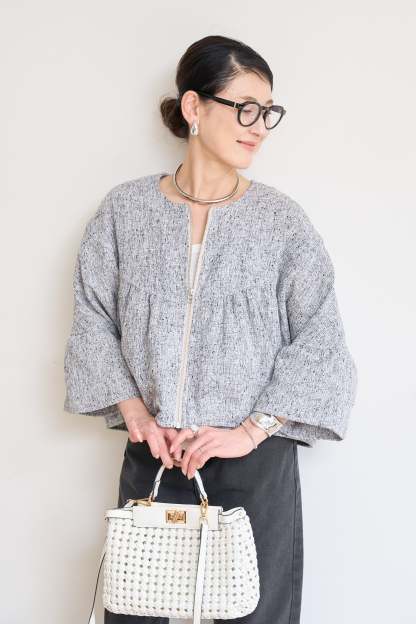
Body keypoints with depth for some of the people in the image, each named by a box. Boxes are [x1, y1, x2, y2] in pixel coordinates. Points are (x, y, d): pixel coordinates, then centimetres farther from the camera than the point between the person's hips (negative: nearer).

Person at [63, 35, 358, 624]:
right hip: (151, 456, 1)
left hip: (256, 462, -1)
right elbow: (94, 317, 4)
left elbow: (320, 337, -6)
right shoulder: (126, 209, 0)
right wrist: (132, 409, -7)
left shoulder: (281, 219, -3)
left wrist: (252, 430, -13)